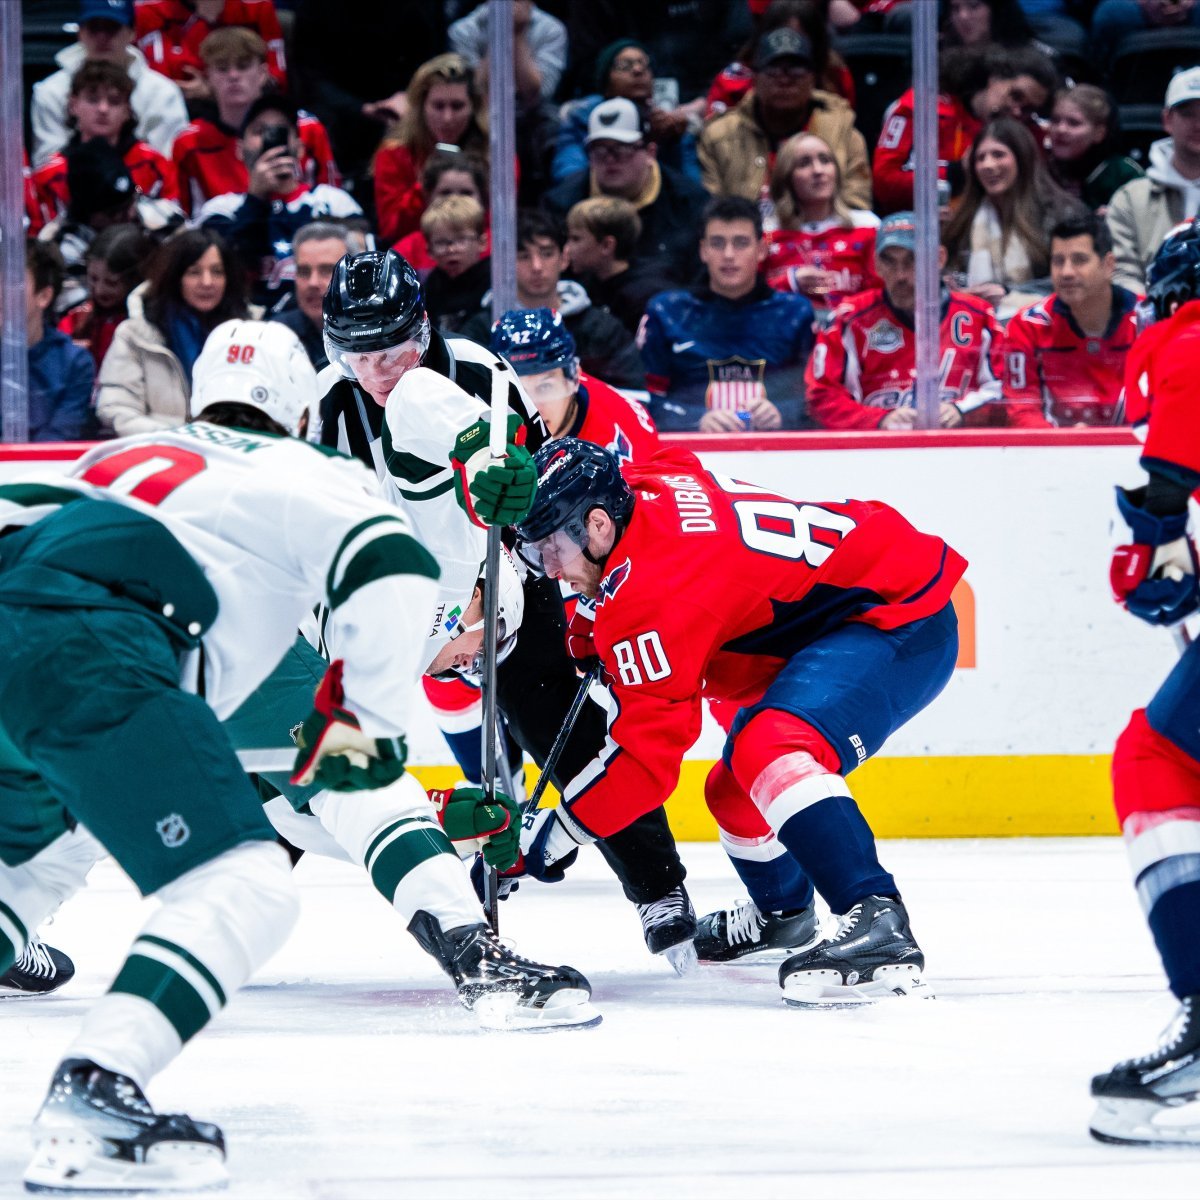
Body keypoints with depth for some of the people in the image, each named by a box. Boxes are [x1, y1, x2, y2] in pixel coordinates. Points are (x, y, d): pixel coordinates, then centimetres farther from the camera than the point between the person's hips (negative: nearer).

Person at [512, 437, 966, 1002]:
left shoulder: (652, 587, -26)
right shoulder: (646, 484, 0)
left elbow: (650, 743, -25)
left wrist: (556, 833, -17)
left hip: (900, 620, -11)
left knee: (769, 751, -33)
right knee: (733, 789, 20)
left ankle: (880, 927, -41)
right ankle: (782, 912, 48)